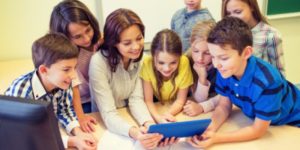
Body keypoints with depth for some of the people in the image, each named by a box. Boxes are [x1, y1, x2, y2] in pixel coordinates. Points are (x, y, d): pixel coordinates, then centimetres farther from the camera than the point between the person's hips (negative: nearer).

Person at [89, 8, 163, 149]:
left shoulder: (140, 57, -8)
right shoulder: (99, 62, -22)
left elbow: (136, 99, -10)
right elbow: (108, 114, -23)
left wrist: (149, 124, -28)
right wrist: (134, 132, -40)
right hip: (105, 125, -3)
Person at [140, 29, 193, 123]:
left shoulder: (184, 62, -26)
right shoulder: (147, 63, -27)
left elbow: (180, 100, -15)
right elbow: (148, 100, -19)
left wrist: (167, 115, -32)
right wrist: (158, 117, -37)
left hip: (175, 109, 0)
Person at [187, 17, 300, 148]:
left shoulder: (267, 82, -35)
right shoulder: (224, 71, -20)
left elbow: (258, 130, -25)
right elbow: (224, 106, -8)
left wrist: (216, 138, -33)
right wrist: (209, 129, -26)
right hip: (255, 117, 4)